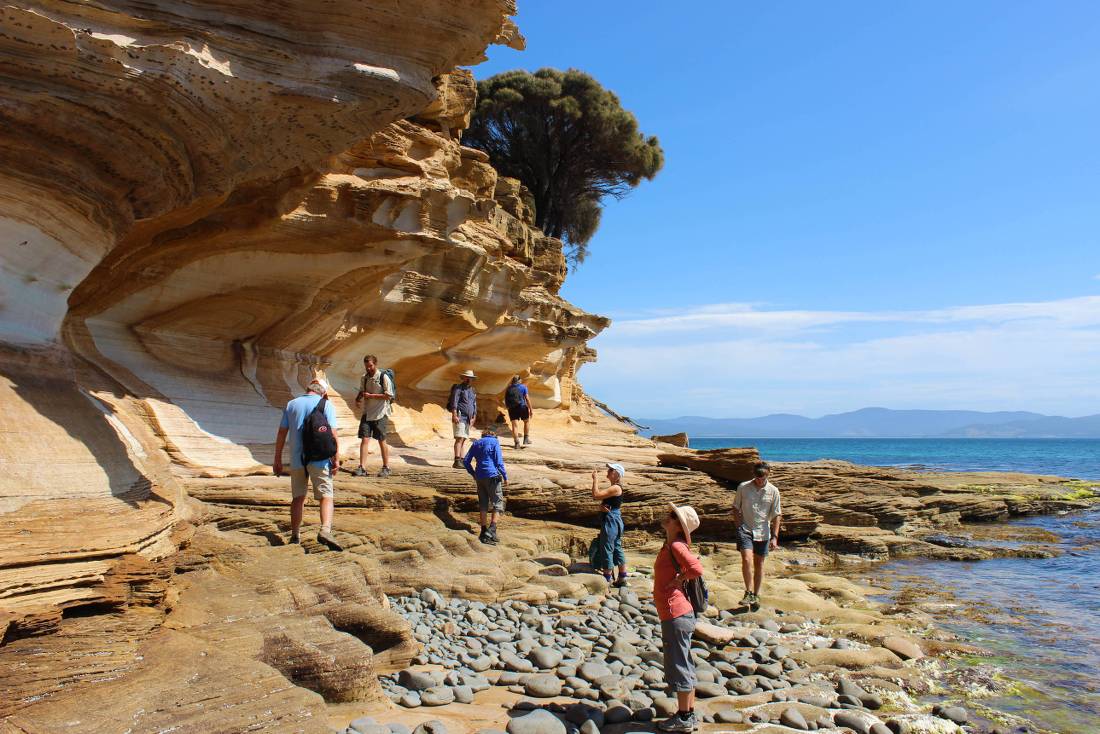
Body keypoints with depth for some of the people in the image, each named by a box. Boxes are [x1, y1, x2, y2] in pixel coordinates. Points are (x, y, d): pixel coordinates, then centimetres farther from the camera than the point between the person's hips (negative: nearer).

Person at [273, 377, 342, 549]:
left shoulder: (291, 404, 10)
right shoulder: (326, 405, -1)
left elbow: (281, 434, 8)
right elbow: (332, 434, -9)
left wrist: (277, 460, 13)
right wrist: (336, 459, -7)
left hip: (297, 460, 4)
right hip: (319, 459, -3)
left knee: (298, 497, 16)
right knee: (326, 496, -4)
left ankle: (295, 535, 20)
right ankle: (325, 530, -24)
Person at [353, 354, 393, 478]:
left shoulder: (383, 377, -9)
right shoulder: (364, 378, 8)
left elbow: (389, 396, -13)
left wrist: (370, 395, -16)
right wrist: (358, 399, 0)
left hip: (380, 414, -4)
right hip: (367, 413, 4)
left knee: (381, 441, 3)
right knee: (364, 439, -5)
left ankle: (386, 468, 15)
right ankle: (362, 468, -5)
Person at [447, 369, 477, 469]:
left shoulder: (473, 390, 18)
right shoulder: (458, 388, -4)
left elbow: (474, 405, 23)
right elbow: (454, 402, -12)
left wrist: (473, 418, 18)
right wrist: (454, 416, -20)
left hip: (468, 418, 7)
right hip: (459, 416, -7)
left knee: (464, 439, 6)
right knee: (460, 438, -14)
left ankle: (462, 461, 7)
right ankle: (457, 461, -16)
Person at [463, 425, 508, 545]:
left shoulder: (476, 444, 13)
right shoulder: (494, 442, -2)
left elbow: (466, 461, 14)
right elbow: (499, 462, -9)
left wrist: (473, 474, 24)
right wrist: (505, 477, -1)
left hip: (480, 478, 5)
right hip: (493, 476, -5)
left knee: (483, 505, 11)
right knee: (498, 504, 1)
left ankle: (484, 532, 14)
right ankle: (491, 530, -13)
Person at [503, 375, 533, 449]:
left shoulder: (508, 388, 14)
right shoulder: (523, 387, 4)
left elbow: (505, 400, 12)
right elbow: (527, 398, -3)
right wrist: (530, 409, -1)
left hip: (512, 409, 2)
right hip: (522, 407, -2)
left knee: (515, 425, 3)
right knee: (527, 421, 19)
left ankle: (516, 443, -2)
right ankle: (526, 439, 16)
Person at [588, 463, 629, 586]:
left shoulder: (616, 488, -18)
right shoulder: (614, 488, 14)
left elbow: (596, 495, -24)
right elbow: (602, 502, 14)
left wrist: (595, 479, -14)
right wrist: (601, 507, -9)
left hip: (611, 521, -11)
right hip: (616, 521, 11)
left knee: (607, 550, -3)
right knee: (617, 549, 15)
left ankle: (607, 580, 5)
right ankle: (622, 579, 22)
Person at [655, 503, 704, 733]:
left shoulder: (676, 546, -17)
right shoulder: (670, 544, 10)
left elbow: (696, 568, -29)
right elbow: (688, 568, 19)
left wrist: (678, 579, -15)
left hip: (676, 615, -10)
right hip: (678, 614, 10)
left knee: (678, 666, 2)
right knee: (684, 666, 18)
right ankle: (689, 715, 29)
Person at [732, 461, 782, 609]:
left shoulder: (773, 491, -3)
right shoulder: (743, 487, -5)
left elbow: (776, 515, 2)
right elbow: (736, 509, 7)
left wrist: (775, 537, -3)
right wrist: (739, 527, -2)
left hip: (763, 532, 2)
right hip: (745, 529, -2)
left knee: (759, 564, 9)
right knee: (747, 560, -19)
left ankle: (756, 596, 23)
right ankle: (749, 593, -6)